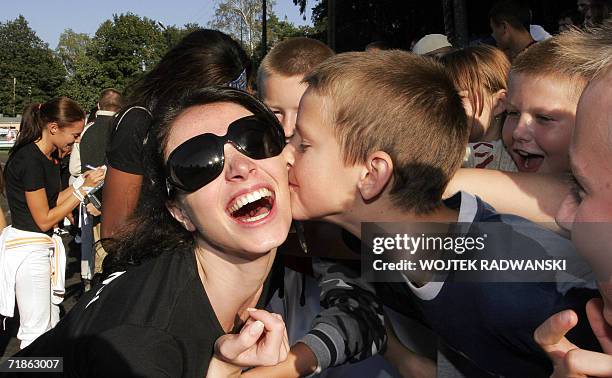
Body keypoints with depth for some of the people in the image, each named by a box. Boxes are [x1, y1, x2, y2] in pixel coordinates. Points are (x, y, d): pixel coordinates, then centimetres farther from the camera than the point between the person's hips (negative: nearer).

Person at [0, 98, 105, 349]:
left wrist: (82, 182, 1)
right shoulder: (29, 159, -21)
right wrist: (83, 188, -15)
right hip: (28, 249, -10)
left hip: (42, 247, 10)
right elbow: (44, 219, -18)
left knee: (51, 324, 17)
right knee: (36, 332, 1)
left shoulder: (51, 156, 8)